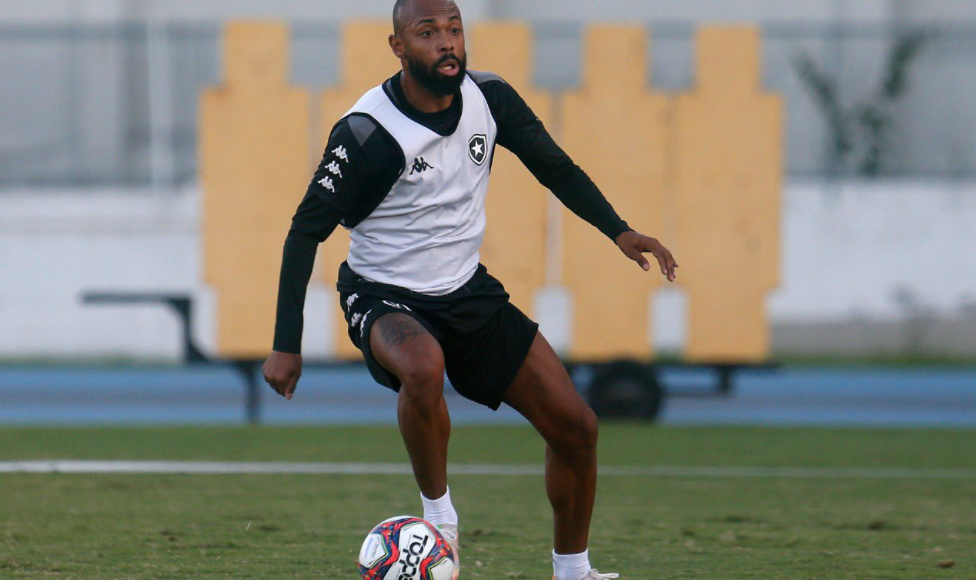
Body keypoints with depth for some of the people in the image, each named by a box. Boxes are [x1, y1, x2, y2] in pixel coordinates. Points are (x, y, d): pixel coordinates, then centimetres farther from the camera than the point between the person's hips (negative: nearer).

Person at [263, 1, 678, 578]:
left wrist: (618, 230, -4)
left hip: (468, 291, 6)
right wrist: (287, 346, -17)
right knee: (424, 365, -41)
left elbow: (555, 167, 9)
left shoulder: (489, 98, -7)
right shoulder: (367, 133, -22)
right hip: (384, 297, -6)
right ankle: (440, 517, -18)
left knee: (576, 427, 1)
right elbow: (307, 232, -15)